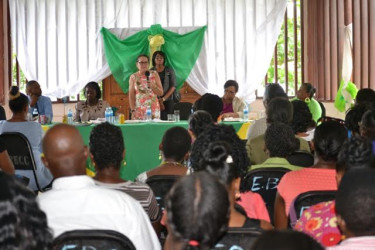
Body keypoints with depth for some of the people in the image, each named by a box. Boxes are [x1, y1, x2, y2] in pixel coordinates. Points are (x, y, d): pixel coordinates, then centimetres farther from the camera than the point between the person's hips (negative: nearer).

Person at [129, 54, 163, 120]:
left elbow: (161, 93, 5)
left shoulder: (154, 74, 5)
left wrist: (153, 86, -13)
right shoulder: (133, 77, 4)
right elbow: (131, 96, 2)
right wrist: (133, 110, -8)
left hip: (153, 109, 1)